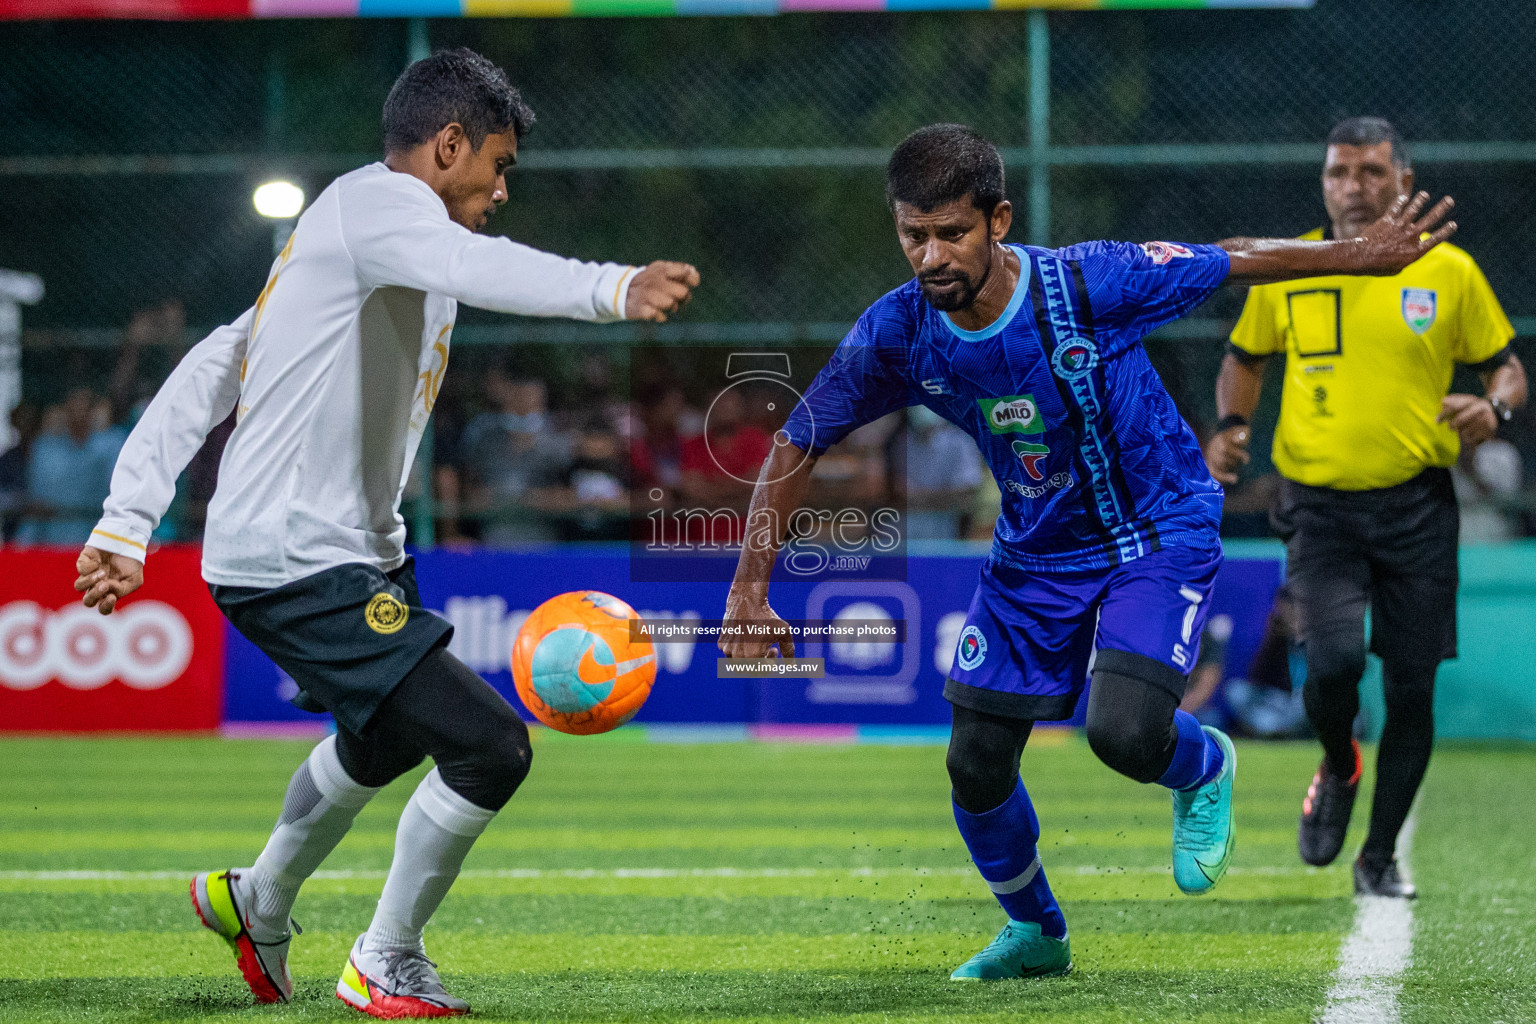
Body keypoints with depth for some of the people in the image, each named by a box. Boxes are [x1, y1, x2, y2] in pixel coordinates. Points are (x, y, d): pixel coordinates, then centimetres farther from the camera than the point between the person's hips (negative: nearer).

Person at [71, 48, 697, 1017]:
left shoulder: (342, 227, 18)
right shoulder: (378, 200, -13)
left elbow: (209, 370, 16)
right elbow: (473, 268, -37)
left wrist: (128, 523, 11)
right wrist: (611, 288, -53)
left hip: (350, 554, 11)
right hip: (303, 567, -11)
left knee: (392, 734, 34)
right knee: (490, 746, -15)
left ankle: (258, 903, 54)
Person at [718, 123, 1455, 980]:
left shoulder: (1089, 284, -27)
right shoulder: (897, 333, -17)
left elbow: (1234, 262, -12)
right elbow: (799, 446, -5)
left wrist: (1366, 255, -4)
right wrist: (750, 593, -9)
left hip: (1160, 532, -4)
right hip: (1035, 552, 5)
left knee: (1124, 732, -26)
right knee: (977, 764, 3)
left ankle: (1207, 767, 13)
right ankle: (1036, 933, 32)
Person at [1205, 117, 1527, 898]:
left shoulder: (1449, 272, 1)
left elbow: (1507, 366, 10)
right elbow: (1245, 358, 19)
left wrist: (1494, 405, -13)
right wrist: (1232, 425, 0)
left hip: (1418, 509, 1)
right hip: (1320, 506, 0)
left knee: (1412, 686, 1)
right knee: (1334, 658, -21)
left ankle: (1380, 855, 19)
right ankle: (1338, 767, 13)